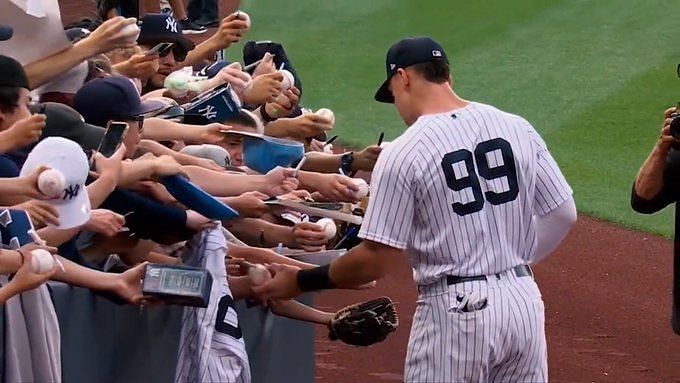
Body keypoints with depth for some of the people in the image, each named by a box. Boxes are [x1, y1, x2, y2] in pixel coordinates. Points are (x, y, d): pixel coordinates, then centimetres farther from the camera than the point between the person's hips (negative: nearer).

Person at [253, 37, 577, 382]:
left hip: (456, 312, -5)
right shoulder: (517, 128, 3)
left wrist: (302, 281, 2)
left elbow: (374, 261, -11)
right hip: (525, 302, 5)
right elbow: (563, 214, 7)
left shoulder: (402, 153, -12)